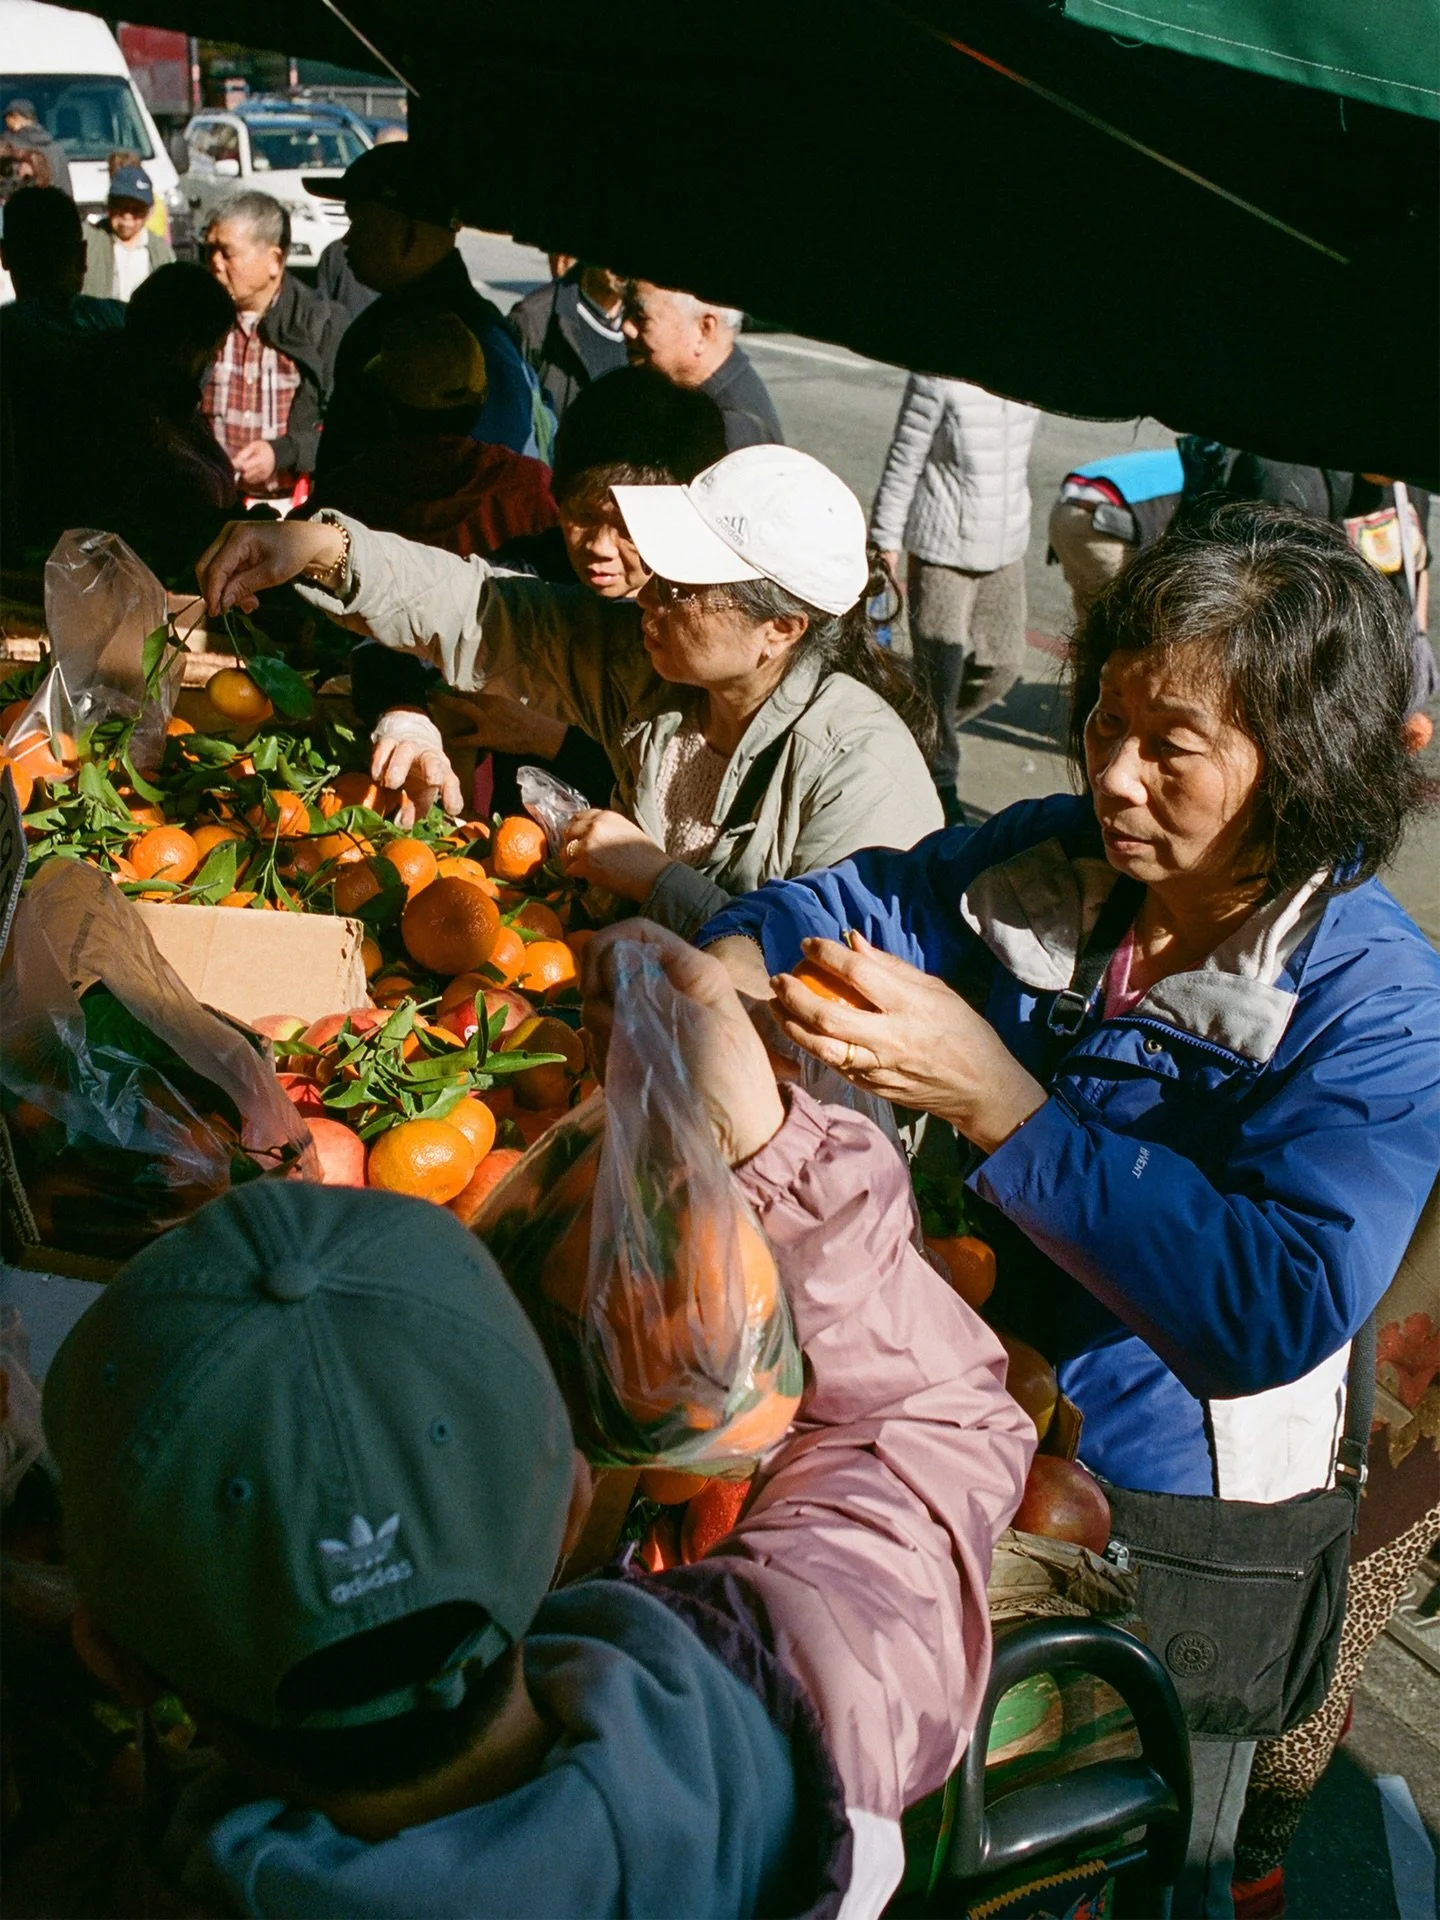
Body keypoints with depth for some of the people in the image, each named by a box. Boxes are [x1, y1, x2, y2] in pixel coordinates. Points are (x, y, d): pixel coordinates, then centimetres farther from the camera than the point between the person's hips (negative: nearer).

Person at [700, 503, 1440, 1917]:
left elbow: (1276, 1309, -30)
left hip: (1153, 1500, -5)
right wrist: (731, 964, -22)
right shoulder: (1050, 861, -4)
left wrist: (996, 1101, -35)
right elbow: (853, 907, 3)